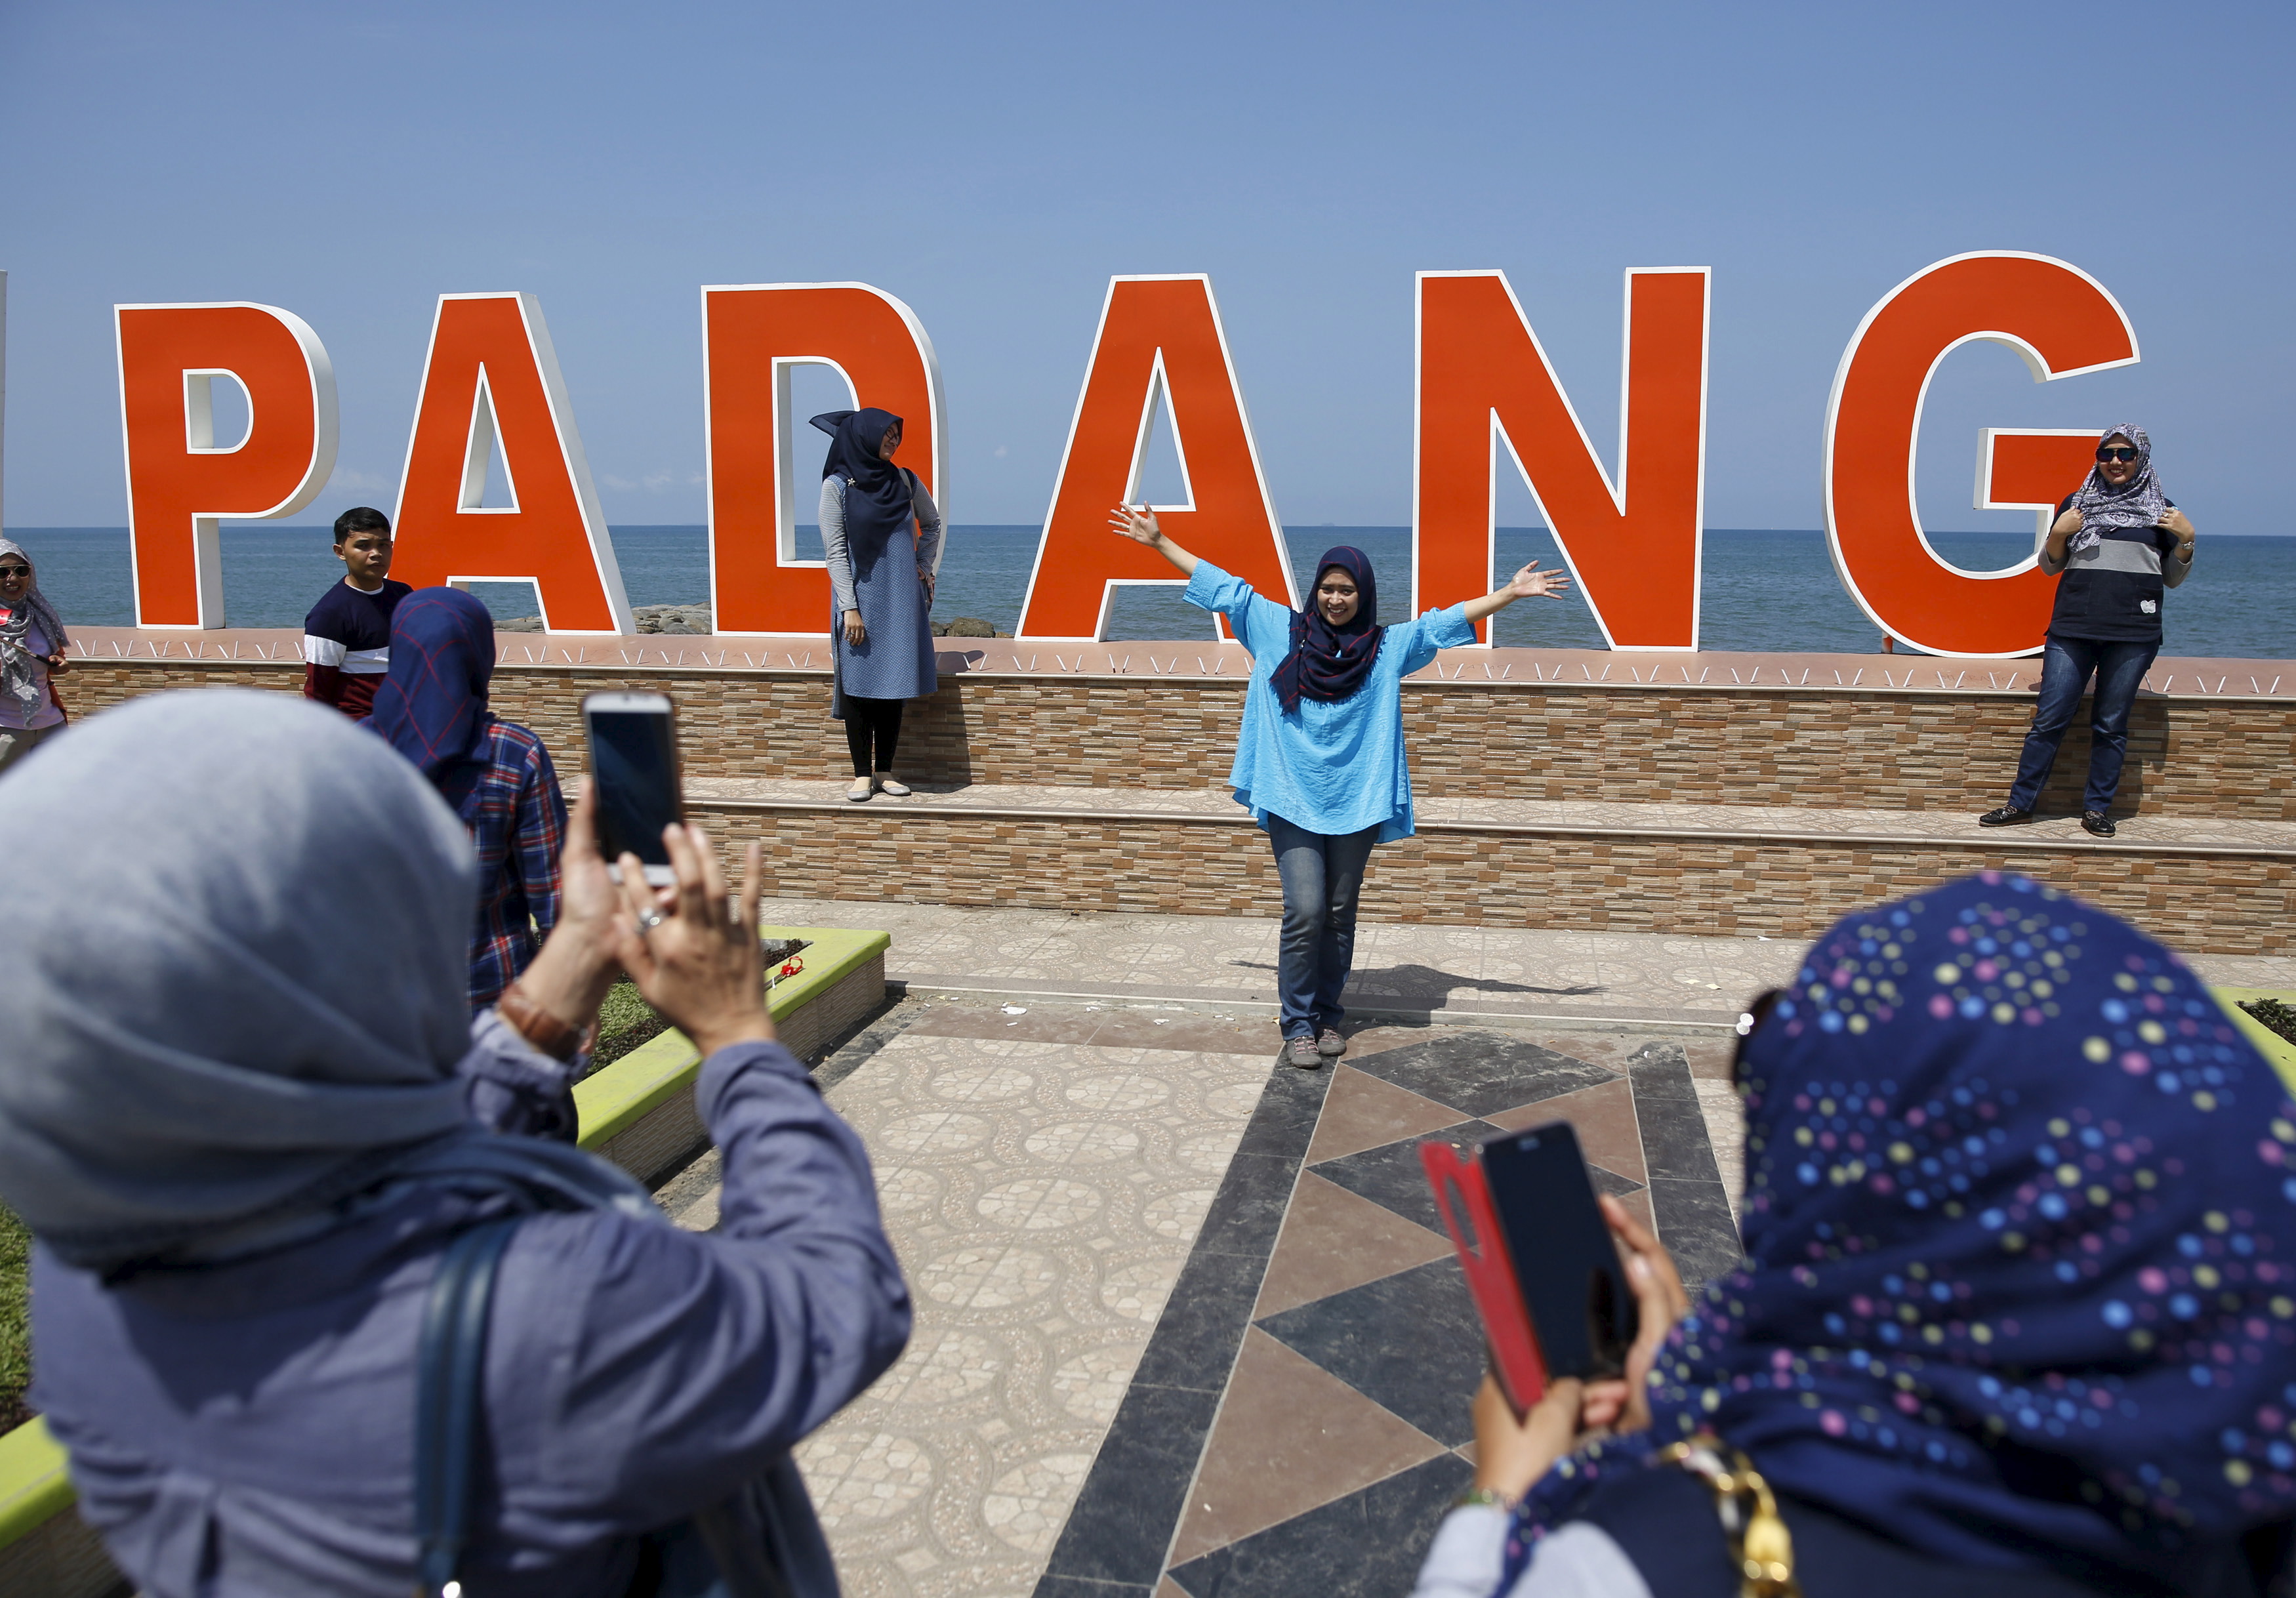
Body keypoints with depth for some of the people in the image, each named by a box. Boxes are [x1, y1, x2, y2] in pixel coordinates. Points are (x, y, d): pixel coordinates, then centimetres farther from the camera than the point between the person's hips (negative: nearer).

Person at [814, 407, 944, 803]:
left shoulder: (905, 481, 7)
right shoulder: (837, 486, -3)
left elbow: (932, 524, 24)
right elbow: (835, 551, -6)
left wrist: (924, 565, 12)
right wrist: (850, 608, -12)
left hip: (901, 599, 3)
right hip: (861, 597, -3)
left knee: (893, 684, 3)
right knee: (859, 685, -2)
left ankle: (885, 772, 10)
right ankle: (862, 774, 5)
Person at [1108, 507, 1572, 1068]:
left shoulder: (1388, 647, 6)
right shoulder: (1279, 630, 5)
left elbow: (1447, 621, 4)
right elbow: (1221, 586, 8)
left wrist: (1511, 593, -4)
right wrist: (1158, 541, 10)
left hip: (1357, 804, 2)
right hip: (1292, 800, -1)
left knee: (1339, 916, 8)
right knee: (1305, 912, -9)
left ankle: (1328, 1015, 23)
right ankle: (1298, 1023, 5)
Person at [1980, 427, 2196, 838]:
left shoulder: (2160, 510, 10)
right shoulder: (2076, 503, 11)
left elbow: (2173, 579, 12)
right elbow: (2050, 566, 12)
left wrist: (2186, 541, -4)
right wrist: (2059, 533, -6)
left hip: (2133, 634, 0)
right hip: (2072, 629, 0)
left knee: (2111, 725, 4)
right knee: (2049, 719, -2)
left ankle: (2097, 808, 13)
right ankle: (2020, 804, 4)